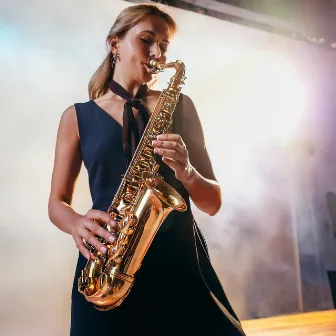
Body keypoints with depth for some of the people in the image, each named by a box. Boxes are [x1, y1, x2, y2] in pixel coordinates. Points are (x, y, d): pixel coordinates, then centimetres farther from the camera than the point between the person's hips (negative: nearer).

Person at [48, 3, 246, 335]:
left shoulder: (179, 106, 9)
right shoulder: (78, 117, 8)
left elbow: (213, 203, 7)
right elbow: (57, 202, 9)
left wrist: (186, 172, -14)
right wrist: (77, 224, -13)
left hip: (181, 258, 1)